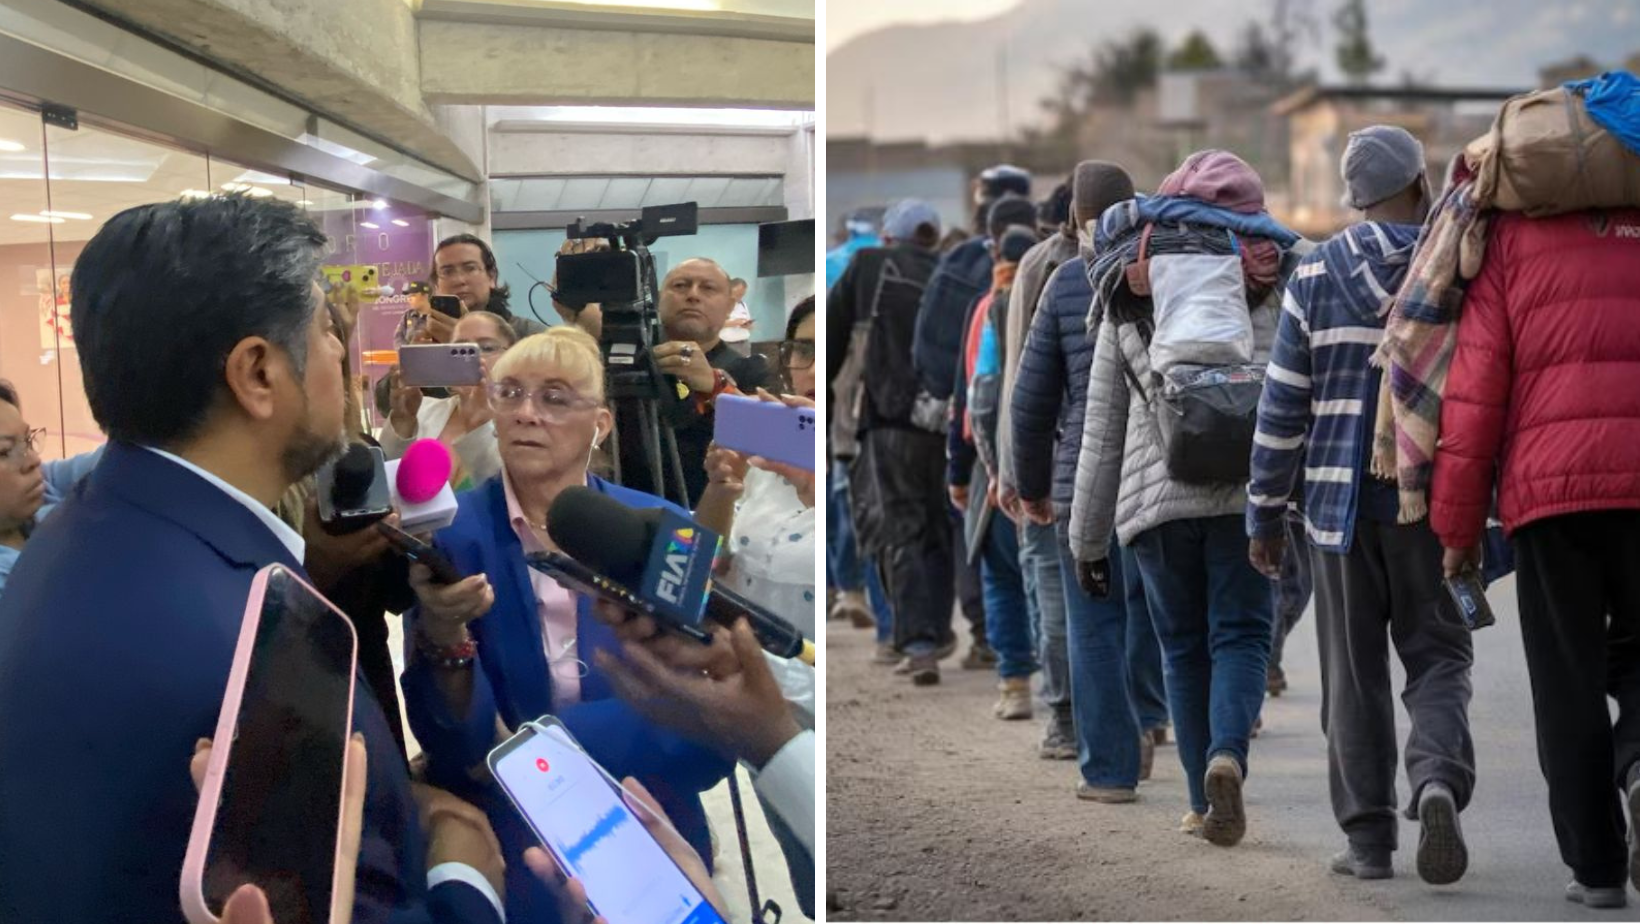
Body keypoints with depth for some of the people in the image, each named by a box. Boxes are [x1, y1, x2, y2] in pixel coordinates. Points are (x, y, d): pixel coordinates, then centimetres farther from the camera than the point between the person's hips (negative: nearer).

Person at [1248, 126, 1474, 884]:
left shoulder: (1315, 276, -1)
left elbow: (1282, 404, -1)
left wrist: (1265, 512, 5)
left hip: (1342, 502, 0)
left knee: (1354, 674, 9)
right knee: (1437, 657, 10)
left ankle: (1369, 837, 10)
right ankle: (1440, 778, -17)